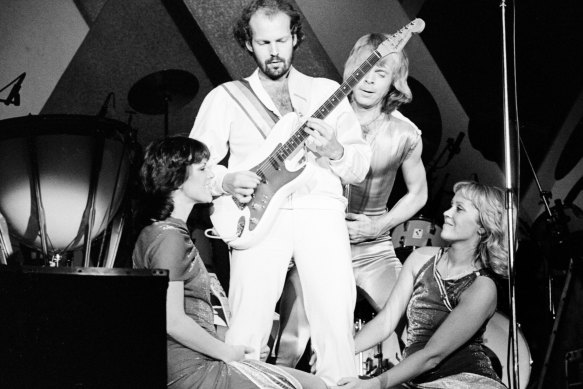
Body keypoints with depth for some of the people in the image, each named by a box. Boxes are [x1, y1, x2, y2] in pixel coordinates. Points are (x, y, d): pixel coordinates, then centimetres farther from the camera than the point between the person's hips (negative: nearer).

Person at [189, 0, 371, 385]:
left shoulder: (327, 91, 18)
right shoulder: (226, 96, 16)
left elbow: (361, 167, 13)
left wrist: (335, 153, -8)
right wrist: (225, 182, -9)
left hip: (321, 209, 1)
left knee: (336, 319, -12)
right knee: (249, 321, -14)